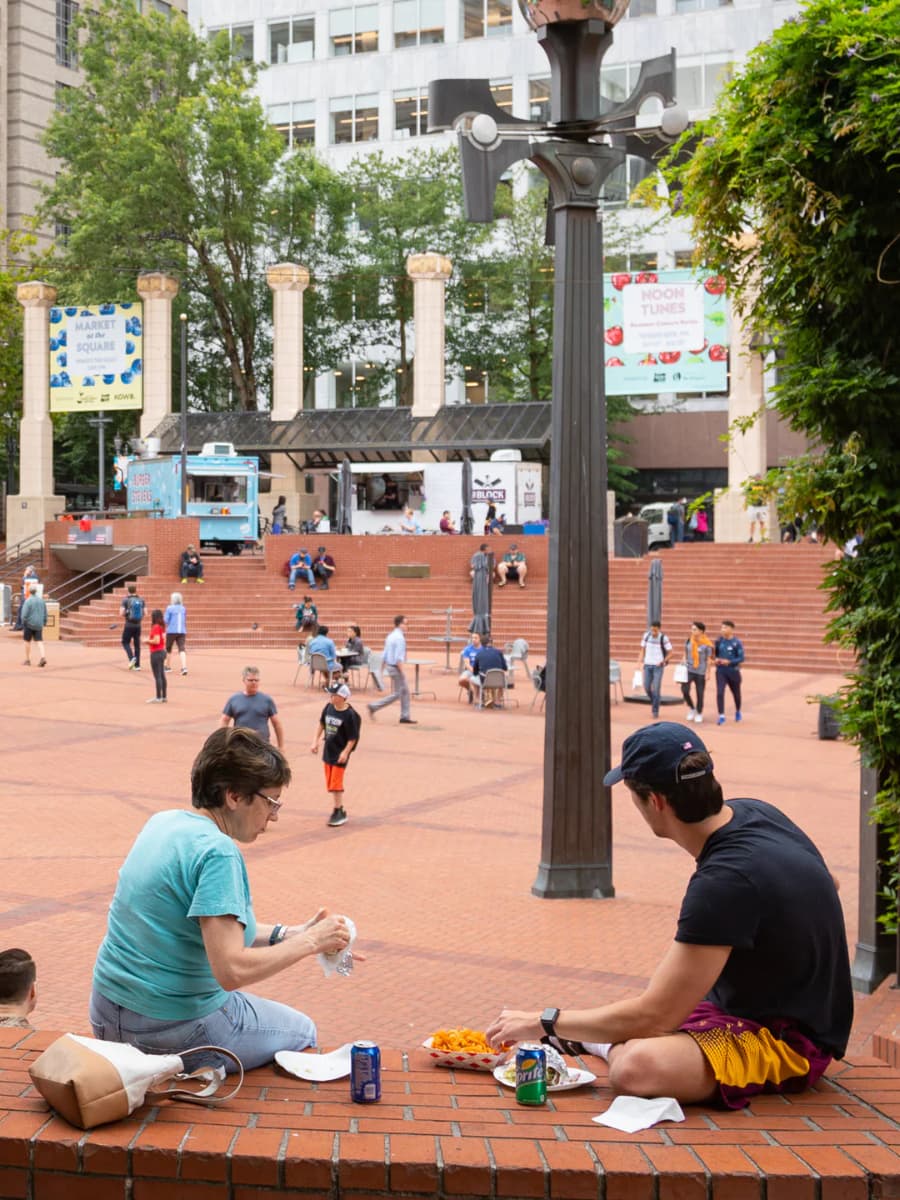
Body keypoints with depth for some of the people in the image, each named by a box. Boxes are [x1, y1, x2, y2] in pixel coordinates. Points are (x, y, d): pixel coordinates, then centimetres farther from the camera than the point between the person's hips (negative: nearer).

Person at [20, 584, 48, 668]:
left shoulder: (28, 601, -12)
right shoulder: (41, 600, 4)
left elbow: (24, 615, -15)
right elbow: (45, 614, 10)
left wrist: (23, 626, -6)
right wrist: (44, 623, 18)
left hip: (29, 624, -4)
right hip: (39, 625, 4)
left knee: (27, 641, 10)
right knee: (39, 641, 3)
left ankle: (27, 660, 15)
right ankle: (42, 657, -18)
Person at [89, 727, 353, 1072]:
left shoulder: (163, 822, 4)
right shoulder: (218, 853, -23)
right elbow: (231, 970, -29)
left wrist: (287, 933, 5)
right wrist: (308, 943, -17)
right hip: (174, 1032, -9)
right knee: (301, 1031, 16)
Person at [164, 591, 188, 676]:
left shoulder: (170, 608, -4)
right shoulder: (183, 609, 8)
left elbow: (166, 620, -6)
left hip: (172, 631, -3)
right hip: (182, 631, 3)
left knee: (168, 649, 15)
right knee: (181, 649, -6)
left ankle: (168, 667, 29)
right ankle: (184, 667, -24)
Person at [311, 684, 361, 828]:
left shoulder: (350, 715, -19)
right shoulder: (329, 707, -1)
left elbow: (353, 737, -15)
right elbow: (321, 724, 12)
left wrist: (346, 752, -22)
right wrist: (315, 741, 6)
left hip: (340, 753, -7)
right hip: (328, 750, 7)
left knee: (335, 783, -6)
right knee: (330, 784, 14)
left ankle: (338, 812, 7)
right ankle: (340, 810, 27)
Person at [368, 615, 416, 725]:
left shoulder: (390, 636, 10)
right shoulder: (400, 638, -19)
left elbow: (384, 655, 13)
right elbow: (399, 658, -23)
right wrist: (402, 673, -20)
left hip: (389, 666, 10)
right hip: (395, 667, -10)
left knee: (405, 691, 13)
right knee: (396, 694, 0)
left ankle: (405, 717, 15)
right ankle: (374, 707, 1)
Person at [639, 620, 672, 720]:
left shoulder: (663, 638, -10)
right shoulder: (646, 635, -1)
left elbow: (670, 652, -3)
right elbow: (643, 648, 10)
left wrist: (663, 661, -14)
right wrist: (641, 658, -5)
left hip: (658, 666, -3)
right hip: (647, 665, 3)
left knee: (656, 688, -7)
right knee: (647, 687, 2)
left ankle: (655, 710, 3)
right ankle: (654, 701, 31)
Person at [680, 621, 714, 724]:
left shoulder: (707, 644, -8)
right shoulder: (689, 641, 2)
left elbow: (708, 659, -3)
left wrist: (707, 673, -4)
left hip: (700, 672, -2)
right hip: (689, 670, 3)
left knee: (699, 693, 4)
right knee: (685, 689, -12)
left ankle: (699, 714, 22)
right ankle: (691, 709, 13)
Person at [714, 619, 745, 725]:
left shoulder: (737, 642, -11)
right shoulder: (719, 641, 1)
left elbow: (741, 658, -12)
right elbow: (715, 653, 14)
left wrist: (729, 662, -23)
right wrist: (716, 659, -8)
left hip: (733, 671, -2)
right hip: (720, 671, 2)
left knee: (736, 693, 15)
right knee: (719, 693, -13)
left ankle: (738, 712, 40)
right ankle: (721, 716, -9)